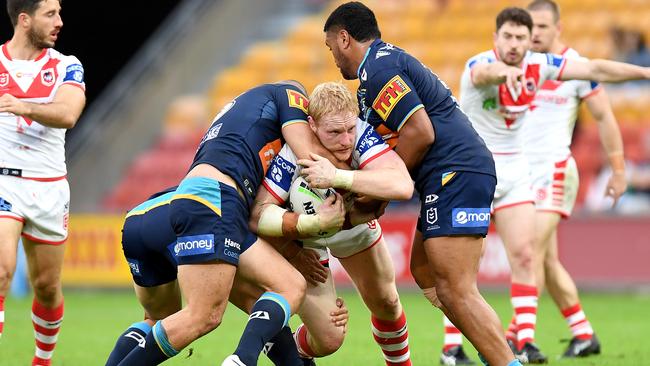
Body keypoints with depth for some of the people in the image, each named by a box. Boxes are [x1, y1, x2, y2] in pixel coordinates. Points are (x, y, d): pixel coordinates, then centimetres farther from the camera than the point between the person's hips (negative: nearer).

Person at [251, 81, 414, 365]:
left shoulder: (363, 135, -34)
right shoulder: (291, 156, -37)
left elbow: (402, 186, -50)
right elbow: (258, 215, -35)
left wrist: (337, 177, -56)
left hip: (354, 223, 3)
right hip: (300, 235, -3)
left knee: (385, 302, 14)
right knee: (329, 339, -7)